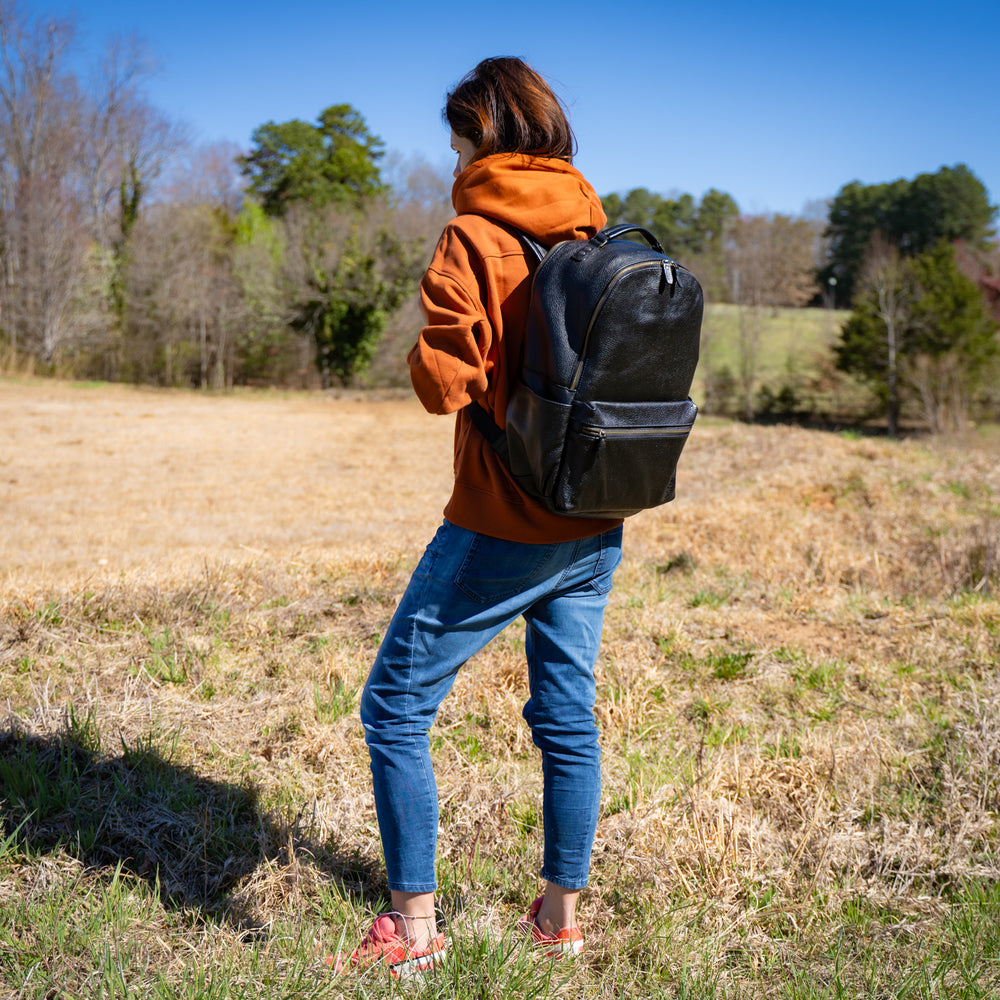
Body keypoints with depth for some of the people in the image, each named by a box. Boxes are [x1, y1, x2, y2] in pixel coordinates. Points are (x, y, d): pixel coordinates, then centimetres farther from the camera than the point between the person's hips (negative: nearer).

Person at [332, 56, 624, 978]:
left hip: (502, 529, -7)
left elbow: (443, 381, -18)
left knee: (396, 706, 7)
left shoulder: (475, 238, -13)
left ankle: (414, 926, 11)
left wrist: (423, 350, 1)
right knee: (568, 717, 16)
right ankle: (562, 916, 26)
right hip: (597, 527, 7)